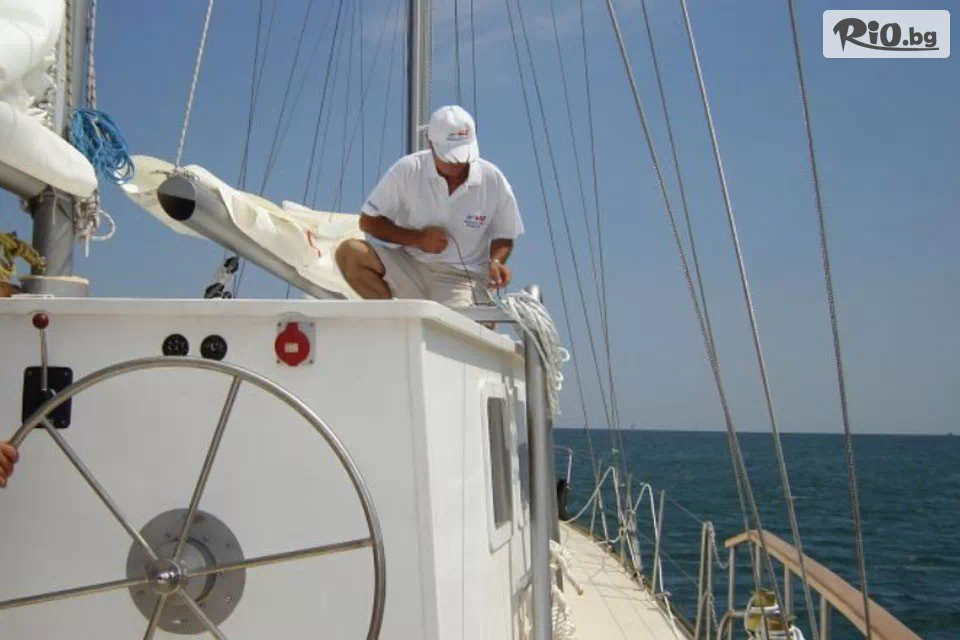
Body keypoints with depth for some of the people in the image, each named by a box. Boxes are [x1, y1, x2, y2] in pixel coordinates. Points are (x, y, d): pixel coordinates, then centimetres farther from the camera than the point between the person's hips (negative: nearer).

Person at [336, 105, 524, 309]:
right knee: (350, 252, -23)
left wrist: (496, 261, -14)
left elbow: (504, 237, 9)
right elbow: (368, 221, -3)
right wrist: (417, 238, -14)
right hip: (408, 267, 2)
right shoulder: (407, 170, -8)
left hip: (462, 277, -1)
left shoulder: (493, 180, -5)